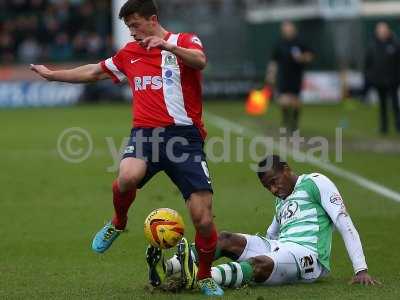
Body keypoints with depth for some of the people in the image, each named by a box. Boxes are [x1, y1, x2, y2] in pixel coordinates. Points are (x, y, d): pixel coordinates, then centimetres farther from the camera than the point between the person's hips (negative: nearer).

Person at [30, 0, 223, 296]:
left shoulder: (185, 41, 5)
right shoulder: (129, 53, 20)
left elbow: (200, 61, -18)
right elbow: (95, 72, 34)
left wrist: (167, 45, -34)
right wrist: (52, 74, 41)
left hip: (185, 135, -3)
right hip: (145, 133, 3)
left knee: (203, 218, -9)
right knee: (128, 176, -33)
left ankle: (205, 277, 17)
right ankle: (118, 224, 0)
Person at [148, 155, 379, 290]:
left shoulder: (315, 183, 5)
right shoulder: (281, 200, 29)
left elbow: (346, 226, -3)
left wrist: (361, 269, -11)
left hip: (308, 255, -8)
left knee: (260, 263, -37)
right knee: (226, 240, -13)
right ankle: (168, 267, -36)